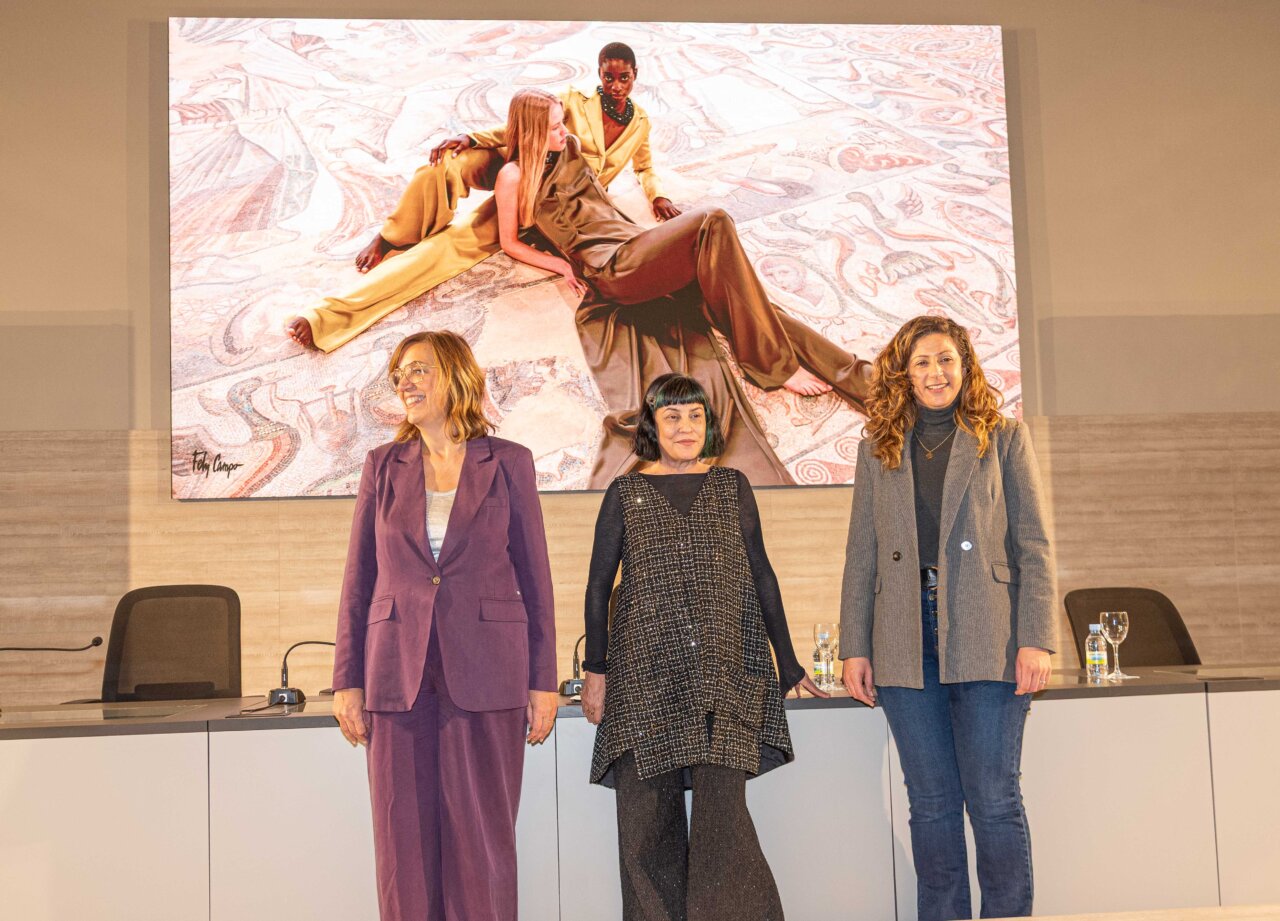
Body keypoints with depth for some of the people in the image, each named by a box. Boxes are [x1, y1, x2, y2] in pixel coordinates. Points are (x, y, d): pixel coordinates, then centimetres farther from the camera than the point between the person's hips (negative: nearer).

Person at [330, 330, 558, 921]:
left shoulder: (508, 463, 3)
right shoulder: (383, 466, 8)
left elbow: (534, 577, 4)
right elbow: (358, 580, 8)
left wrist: (543, 682, 0)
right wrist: (348, 680, 3)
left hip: (483, 672, -2)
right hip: (398, 672, 2)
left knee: (482, 841, 3)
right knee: (404, 842, 6)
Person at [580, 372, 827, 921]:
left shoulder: (732, 487, 12)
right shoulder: (625, 494, 9)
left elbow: (761, 577, 13)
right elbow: (598, 587, 11)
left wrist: (788, 664, 13)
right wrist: (596, 670, 6)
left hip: (724, 672, 0)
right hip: (645, 674, 0)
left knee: (722, 812, -9)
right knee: (648, 820, 1)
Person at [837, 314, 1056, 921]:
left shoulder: (1004, 439, 8)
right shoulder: (878, 450, 14)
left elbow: (1034, 546, 2)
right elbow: (861, 556, 12)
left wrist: (1035, 640, -8)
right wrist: (855, 647, 5)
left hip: (984, 638, -2)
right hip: (905, 643, 2)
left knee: (993, 797, -2)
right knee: (931, 802, 7)